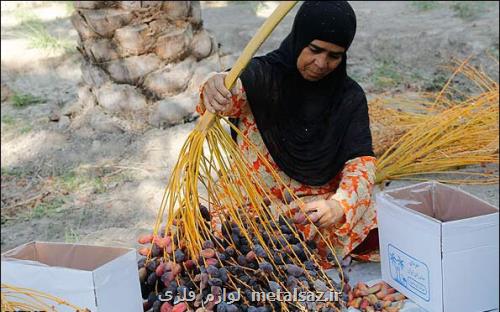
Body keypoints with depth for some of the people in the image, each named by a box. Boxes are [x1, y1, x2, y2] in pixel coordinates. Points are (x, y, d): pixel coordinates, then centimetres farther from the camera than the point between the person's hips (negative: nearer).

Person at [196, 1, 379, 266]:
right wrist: (215, 91, -58)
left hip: (320, 203, 2)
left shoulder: (350, 97, -1)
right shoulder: (263, 75, -9)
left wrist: (339, 205, -32)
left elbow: (361, 161, -11)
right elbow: (235, 94, -31)